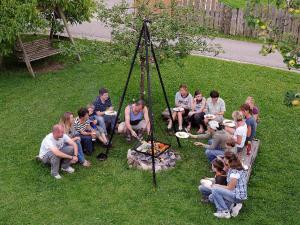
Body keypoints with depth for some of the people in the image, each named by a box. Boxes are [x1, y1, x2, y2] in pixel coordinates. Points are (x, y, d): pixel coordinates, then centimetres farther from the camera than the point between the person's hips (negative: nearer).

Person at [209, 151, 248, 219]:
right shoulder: (231, 169, 8)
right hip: (234, 194, 10)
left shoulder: (235, 172, -21)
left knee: (215, 190, -21)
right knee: (211, 197, 11)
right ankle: (233, 205, 5)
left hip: (238, 196, -10)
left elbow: (230, 188, -20)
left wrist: (217, 186, -6)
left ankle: (225, 212, -12)